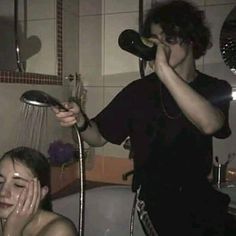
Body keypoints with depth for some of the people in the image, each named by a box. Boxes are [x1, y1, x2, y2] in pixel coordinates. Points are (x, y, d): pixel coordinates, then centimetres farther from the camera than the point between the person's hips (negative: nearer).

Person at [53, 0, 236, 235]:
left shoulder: (216, 89, -2)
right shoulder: (139, 90, -5)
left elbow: (210, 124, -25)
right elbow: (99, 137, -1)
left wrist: (164, 69, -30)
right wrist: (80, 121, -23)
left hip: (203, 198, 2)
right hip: (156, 202, -2)